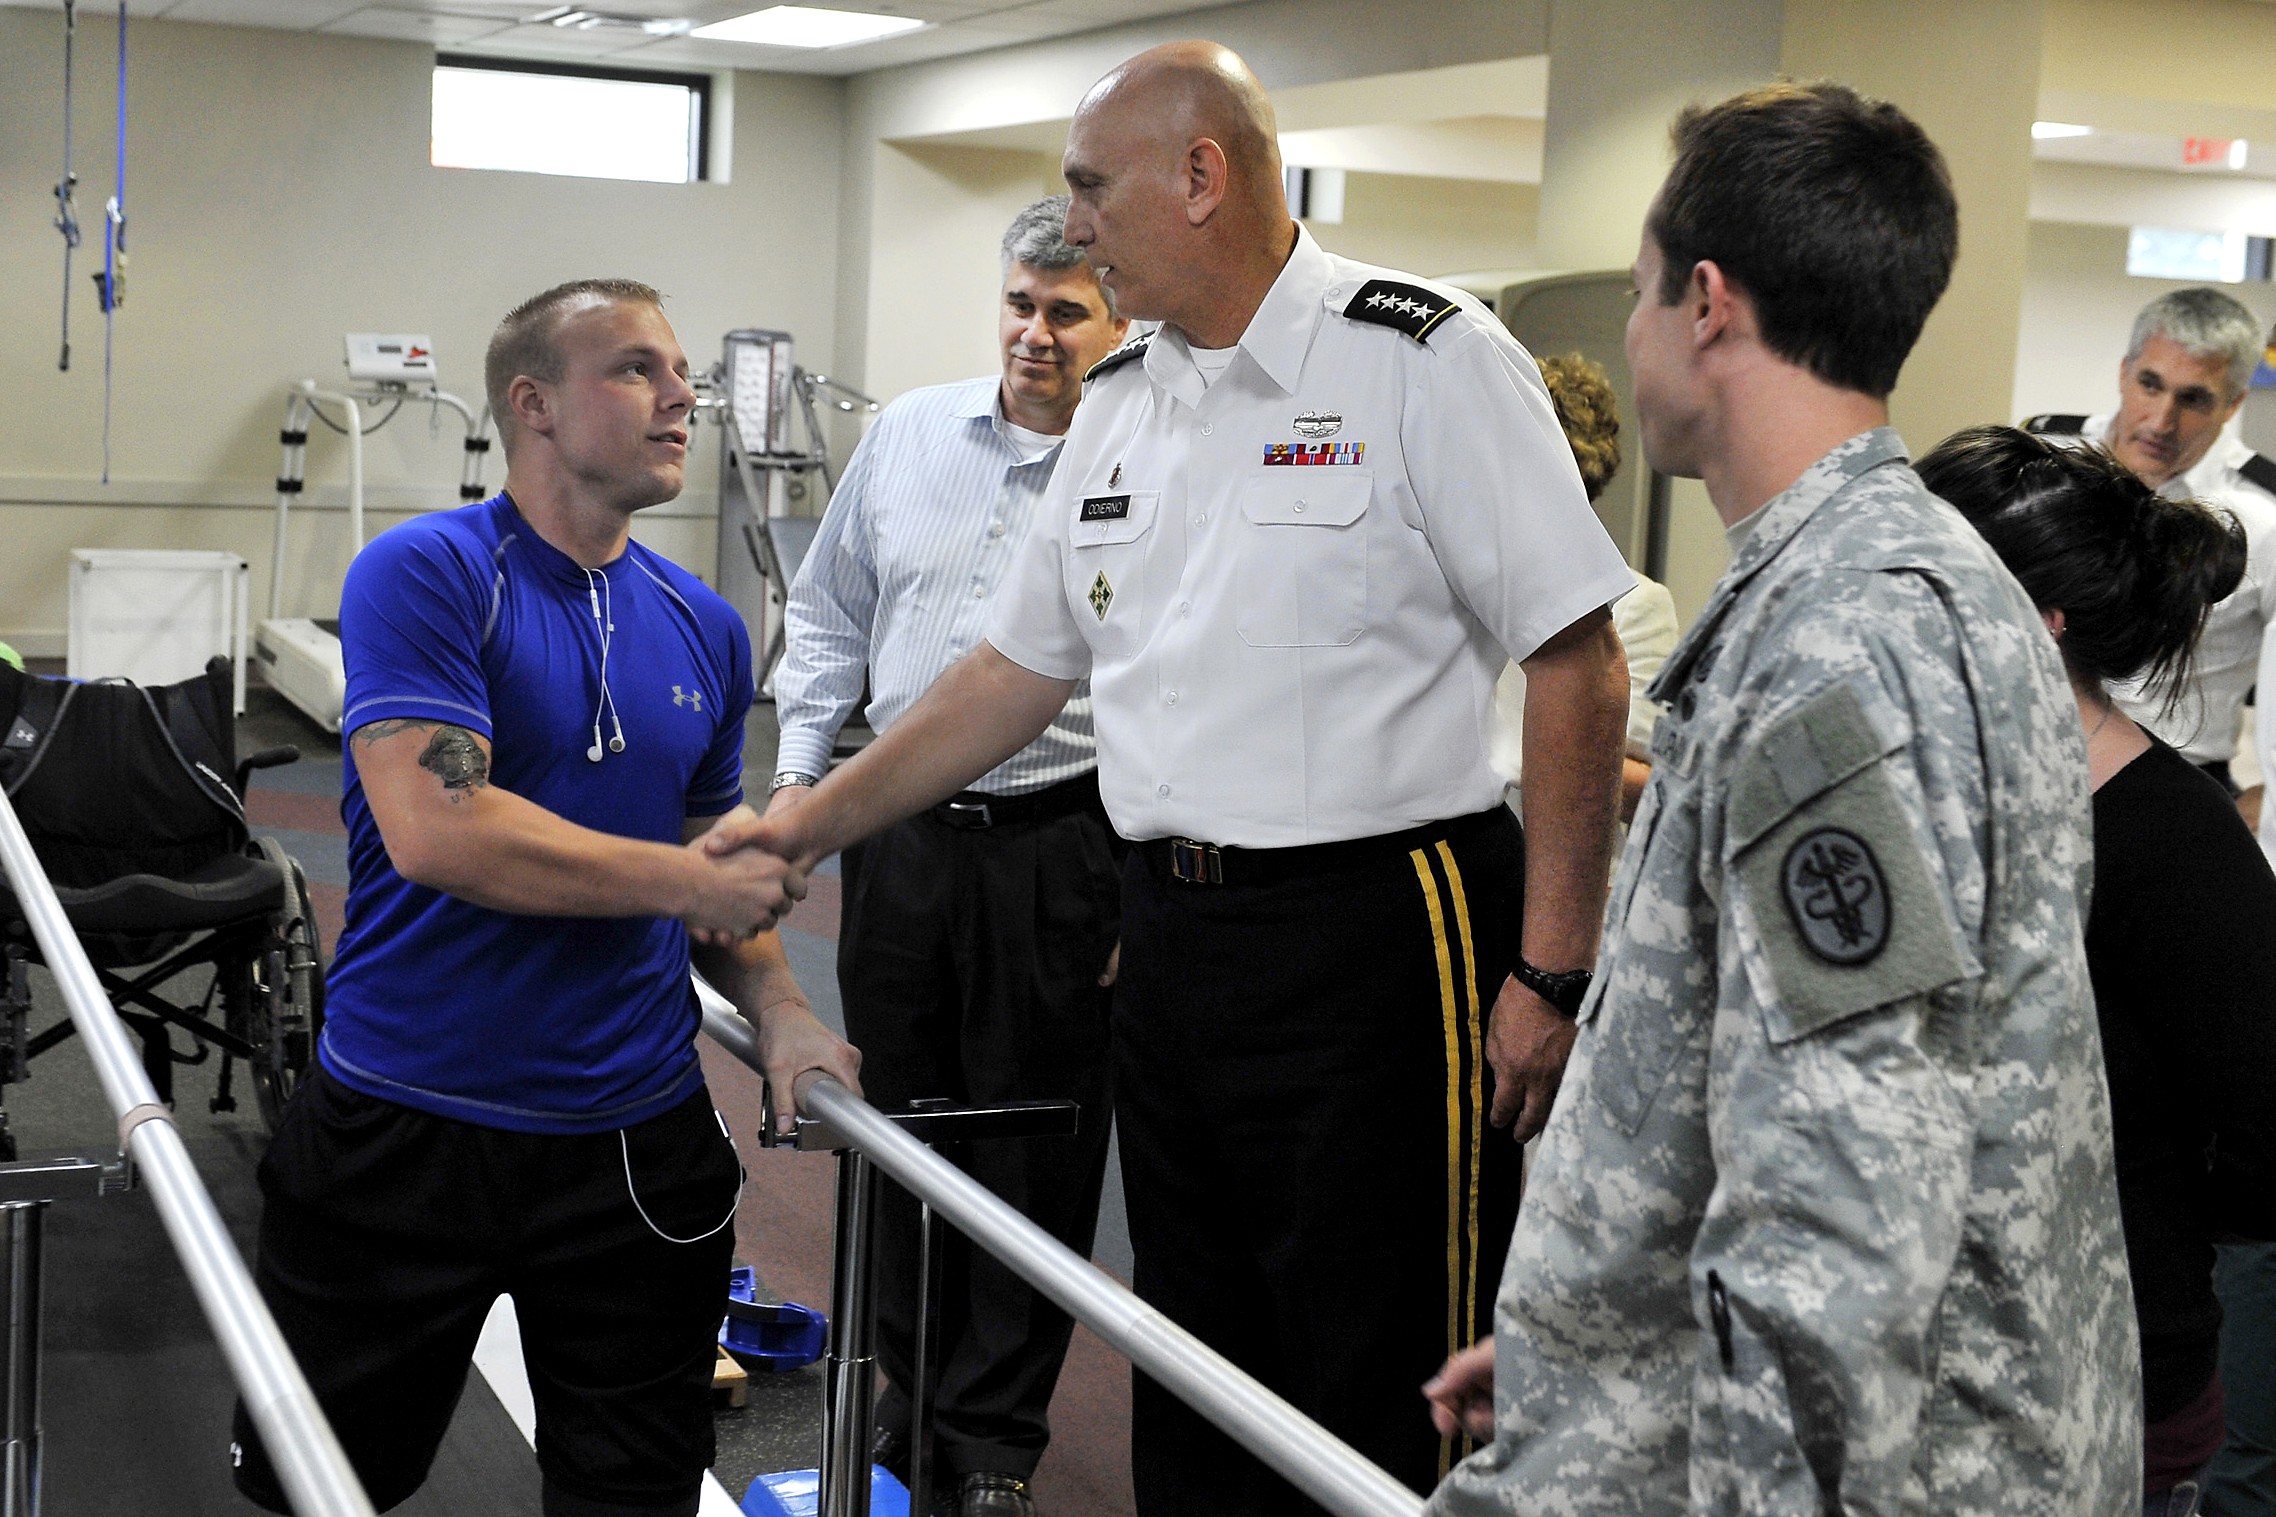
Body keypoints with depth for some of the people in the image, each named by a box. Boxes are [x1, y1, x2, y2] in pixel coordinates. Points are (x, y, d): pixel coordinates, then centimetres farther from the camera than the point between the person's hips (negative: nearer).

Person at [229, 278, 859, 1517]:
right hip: (408, 1124, -4)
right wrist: (690, 880, -16)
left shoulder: (704, 626, 8)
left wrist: (775, 1011, -3)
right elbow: (436, 830, -23)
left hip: (636, 1135, 5)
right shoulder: (423, 573, -11)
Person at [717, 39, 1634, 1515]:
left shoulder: (1427, 358, -9)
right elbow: (1016, 673, 19)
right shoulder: (1117, 405, 13)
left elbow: (1578, 666, -12)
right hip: (1172, 936, 7)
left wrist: (1549, 977, -15)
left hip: (1377, 938, -7)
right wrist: (805, 827, 15)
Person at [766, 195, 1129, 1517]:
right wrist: (800, 772, 9)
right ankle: (912, 1391, 32)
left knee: (1034, 1149, 5)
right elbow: (831, 615, 16)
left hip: (1055, 848, -4)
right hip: (901, 829, 4)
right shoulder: (911, 434, 7)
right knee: (901, 1121, 14)